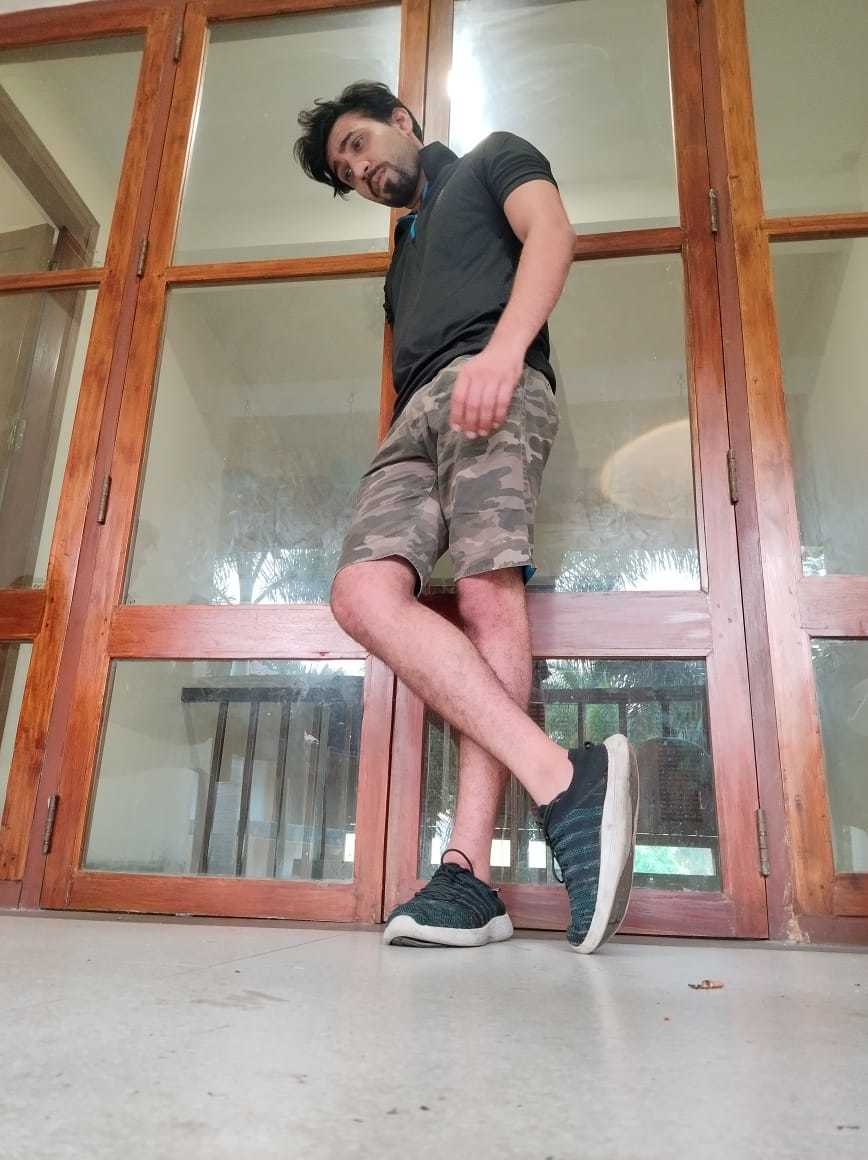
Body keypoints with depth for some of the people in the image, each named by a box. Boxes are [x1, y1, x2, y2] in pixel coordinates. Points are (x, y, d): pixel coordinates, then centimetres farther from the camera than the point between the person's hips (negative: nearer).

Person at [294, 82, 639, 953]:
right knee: (362, 591, -22)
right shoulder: (403, 252, 40)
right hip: (413, 419, 6)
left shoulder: (491, 161, 23)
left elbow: (550, 233, 1)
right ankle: (562, 778, -32)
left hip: (490, 384, -5)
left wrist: (504, 348, -17)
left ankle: (469, 869, -31)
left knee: (489, 593, -26)